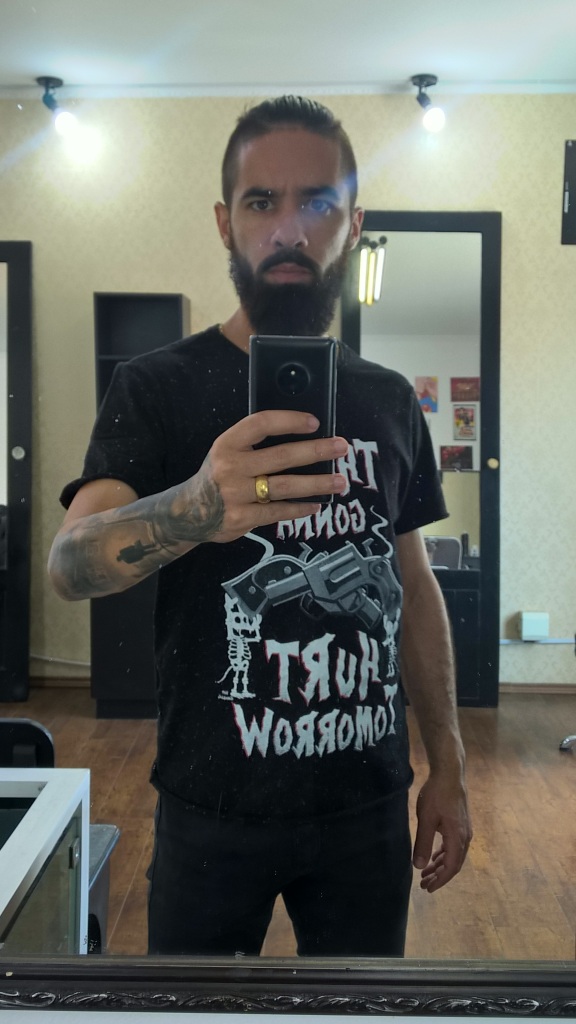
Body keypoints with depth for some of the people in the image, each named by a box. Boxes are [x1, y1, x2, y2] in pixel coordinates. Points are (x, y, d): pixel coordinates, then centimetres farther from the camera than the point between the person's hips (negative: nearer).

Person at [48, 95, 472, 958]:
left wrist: (449, 766, 6)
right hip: (215, 807, -3)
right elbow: (70, 565, -23)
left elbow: (414, 586, 8)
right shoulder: (158, 386, -9)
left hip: (370, 800, 4)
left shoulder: (390, 400, 2)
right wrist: (197, 508, -44)